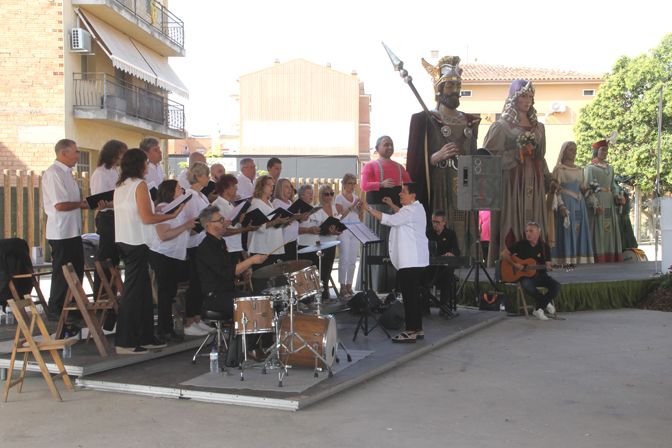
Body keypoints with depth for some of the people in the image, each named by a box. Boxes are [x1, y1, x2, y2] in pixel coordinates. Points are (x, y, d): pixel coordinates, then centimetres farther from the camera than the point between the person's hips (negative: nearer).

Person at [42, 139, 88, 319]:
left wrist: (86, 203, 7)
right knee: (62, 272, 0)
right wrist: (81, 204, -11)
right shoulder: (53, 173, -17)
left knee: (76, 270, 16)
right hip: (61, 232, -10)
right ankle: (55, 310, 12)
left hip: (73, 230, 10)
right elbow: (60, 205, -23)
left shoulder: (67, 172, 13)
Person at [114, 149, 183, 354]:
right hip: (136, 242, -9)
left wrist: (156, 211, 24)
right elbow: (147, 218, -15)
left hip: (124, 241, 9)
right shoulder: (140, 185, -11)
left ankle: (145, 337, 21)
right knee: (133, 291, -4)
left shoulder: (120, 186, 14)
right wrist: (172, 215, -5)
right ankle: (125, 342, 0)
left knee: (142, 290, 15)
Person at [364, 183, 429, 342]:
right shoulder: (415, 208, 19)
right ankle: (417, 329, 20)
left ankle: (411, 331, -7)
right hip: (414, 261, 11)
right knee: (413, 295, 15)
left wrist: (370, 209, -23)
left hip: (410, 262, -11)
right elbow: (402, 215, 40)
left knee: (409, 295, -9)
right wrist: (392, 205, 30)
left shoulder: (412, 210, -15)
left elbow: (391, 220, -26)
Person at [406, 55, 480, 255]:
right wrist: (435, 157, -19)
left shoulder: (470, 121, 15)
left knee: (462, 242, 2)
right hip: (437, 194, -5)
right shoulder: (424, 120, -1)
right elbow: (414, 162, -3)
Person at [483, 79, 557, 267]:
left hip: (534, 183, 5)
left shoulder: (538, 127, 16)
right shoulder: (502, 126, 1)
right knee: (510, 225, -8)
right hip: (511, 182, -5)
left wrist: (548, 180, 10)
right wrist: (514, 155, -14)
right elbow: (488, 155, -6)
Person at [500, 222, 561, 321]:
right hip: (525, 276, -2)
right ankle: (547, 303, -13)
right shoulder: (521, 244, -3)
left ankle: (538, 309, -9)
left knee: (556, 286, -24)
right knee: (527, 285, -38)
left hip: (540, 275, 2)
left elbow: (547, 264, 2)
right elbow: (503, 254, -1)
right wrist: (514, 264, -14)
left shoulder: (544, 247, 2)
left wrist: (549, 268, -23)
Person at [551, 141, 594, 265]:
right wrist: (561, 205, -20)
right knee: (566, 232, -10)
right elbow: (556, 190, -8)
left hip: (579, 204, 6)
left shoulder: (579, 170, 17)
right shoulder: (559, 169, -2)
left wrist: (589, 190, -6)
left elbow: (583, 187, 18)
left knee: (579, 232, 3)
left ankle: (579, 259, 5)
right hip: (566, 204, -6)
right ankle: (565, 260, -10)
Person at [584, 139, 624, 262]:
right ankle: (599, 258, -8)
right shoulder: (590, 168, -3)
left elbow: (613, 186, 20)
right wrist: (595, 204, -21)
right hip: (596, 204, -6)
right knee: (598, 232, -8)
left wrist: (617, 196, 0)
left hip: (609, 204, 6)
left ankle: (611, 257, 7)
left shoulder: (610, 168, 17)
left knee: (610, 231, 4)